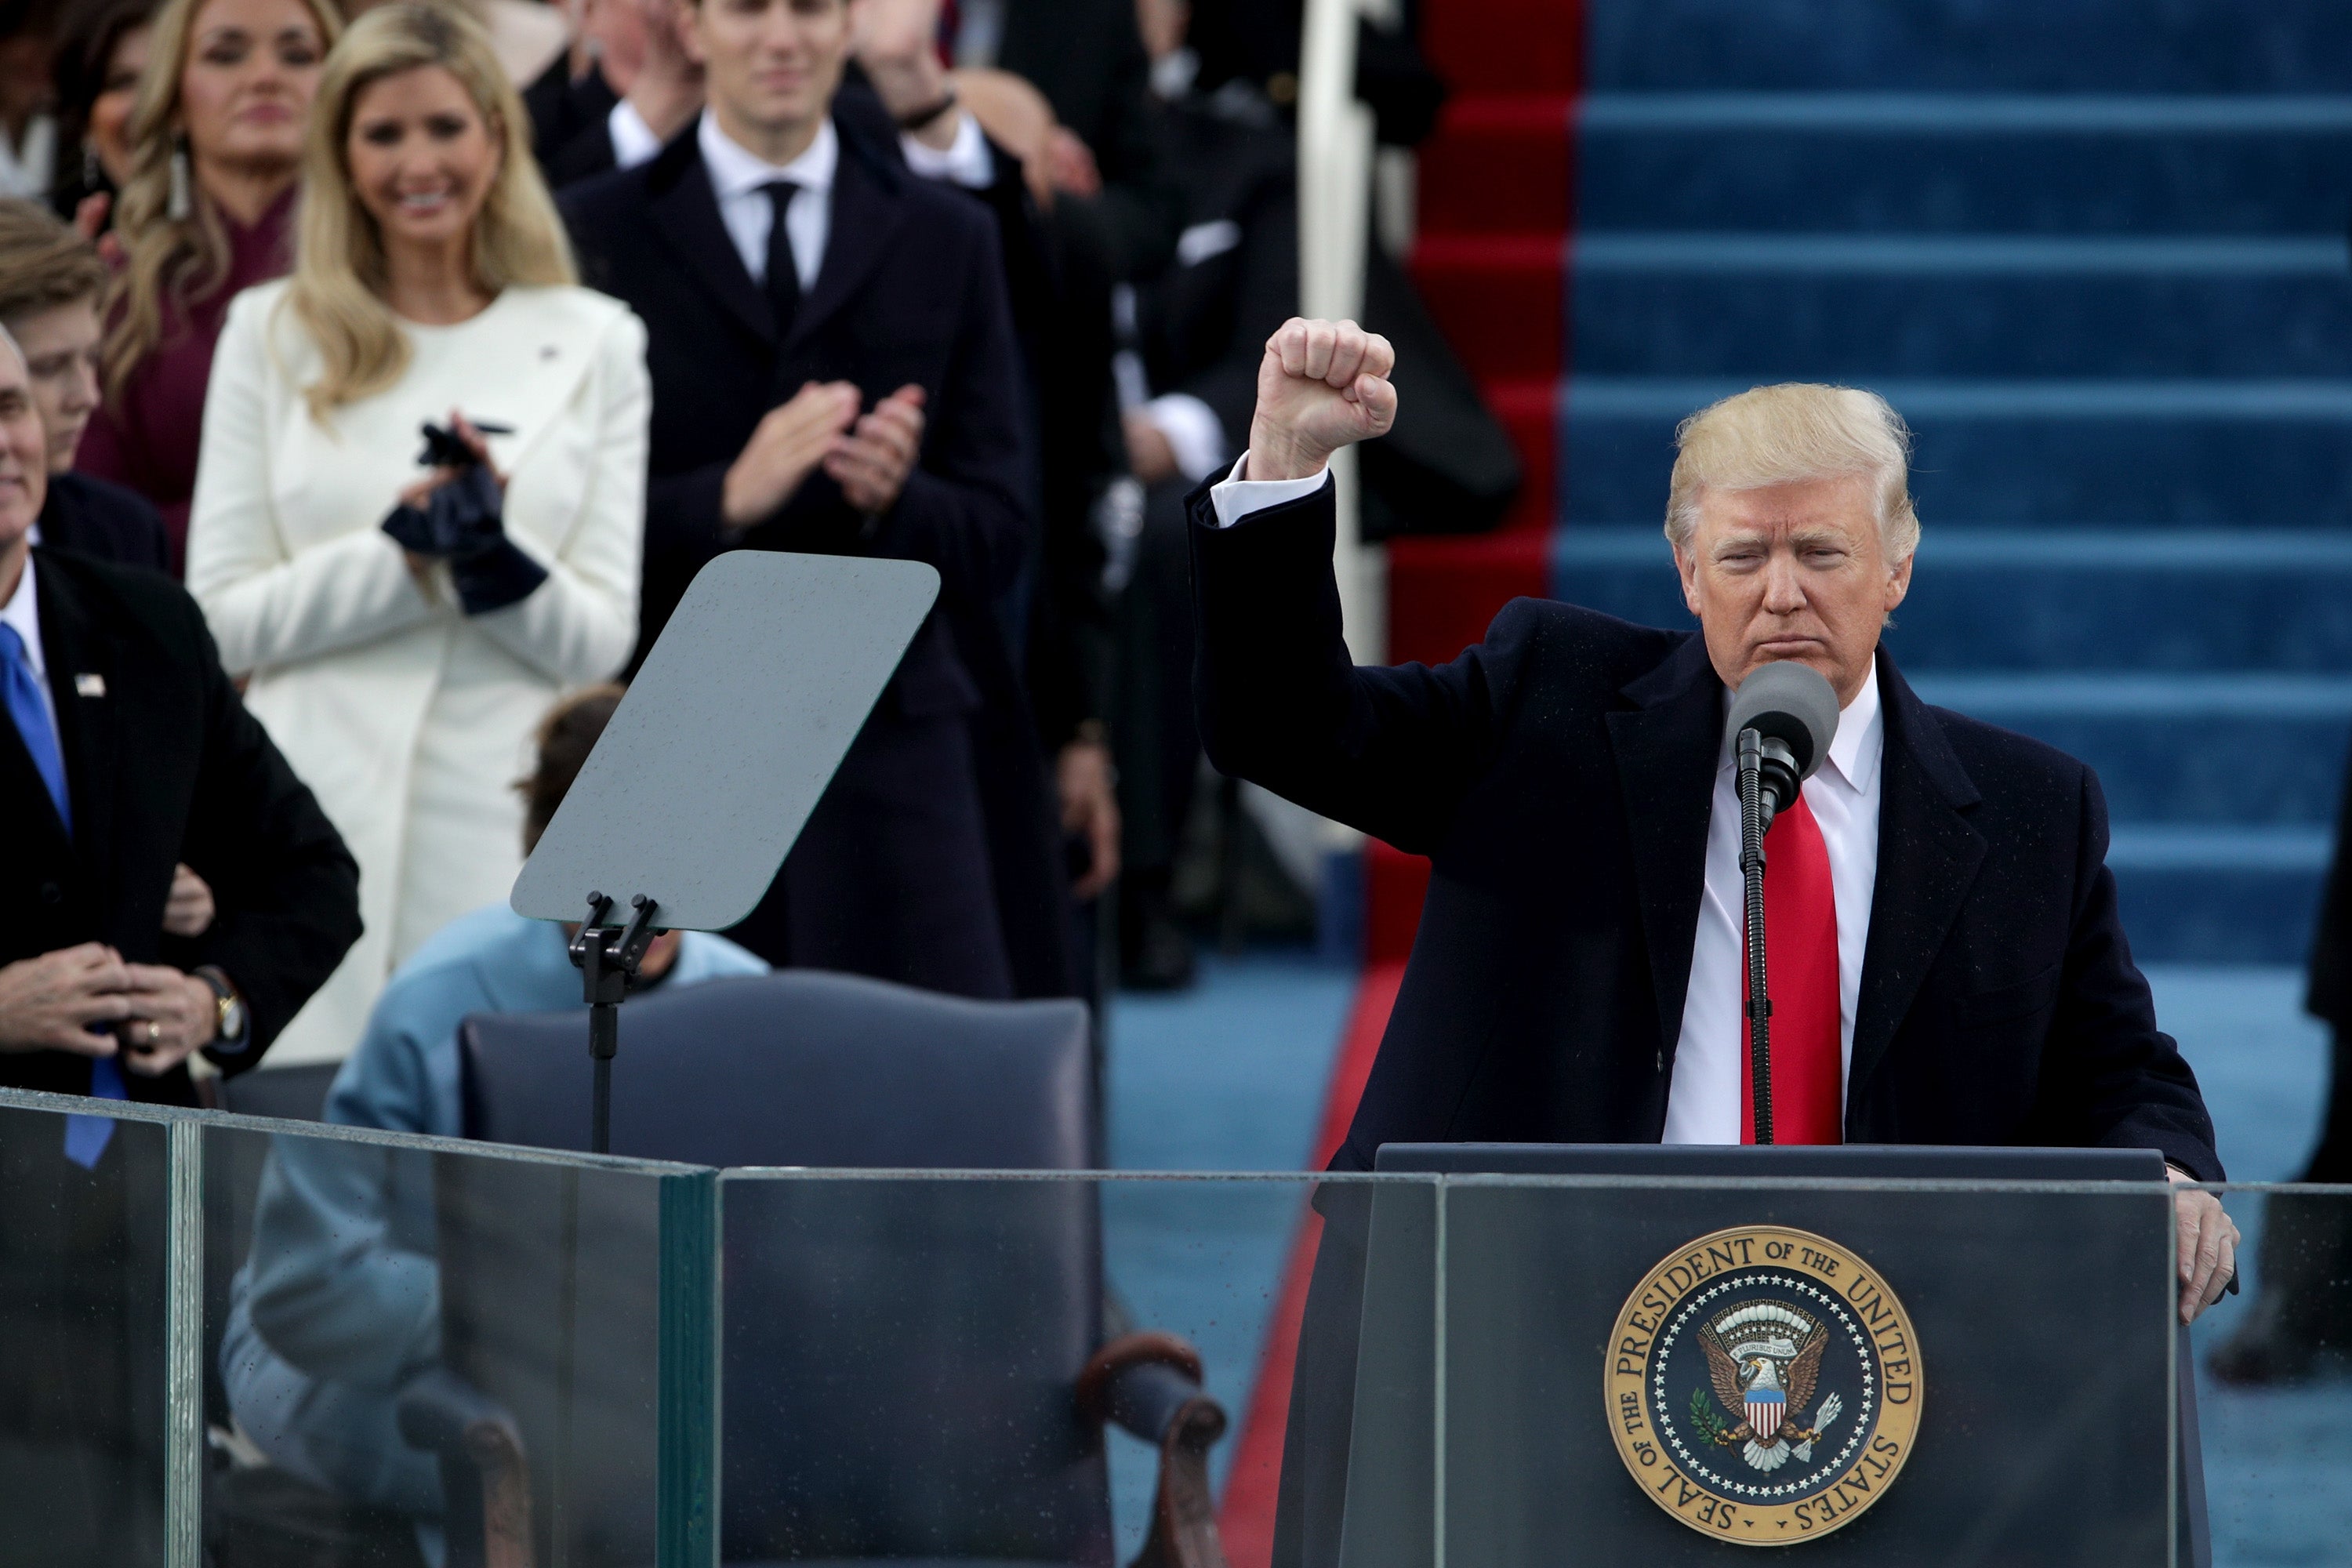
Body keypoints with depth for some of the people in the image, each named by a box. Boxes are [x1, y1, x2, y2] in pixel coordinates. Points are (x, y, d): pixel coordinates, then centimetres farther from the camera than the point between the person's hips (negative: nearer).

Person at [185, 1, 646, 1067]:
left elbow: (603, 641, 6)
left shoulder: (592, 343, 10)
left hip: (510, 833, 0)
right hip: (319, 818, 0)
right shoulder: (272, 335, 10)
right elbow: (221, 618, 2)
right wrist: (401, 552, -10)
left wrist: (500, 560, -13)